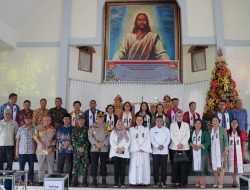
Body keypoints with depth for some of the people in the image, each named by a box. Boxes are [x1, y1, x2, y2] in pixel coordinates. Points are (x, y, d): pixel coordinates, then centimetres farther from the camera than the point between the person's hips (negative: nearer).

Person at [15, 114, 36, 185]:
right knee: (21, 166, 5)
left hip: (31, 151, 0)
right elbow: (17, 140, 5)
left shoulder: (34, 129, 3)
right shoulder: (20, 128, 3)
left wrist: (37, 150, -2)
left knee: (31, 166, 7)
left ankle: (30, 180, 18)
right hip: (22, 151, 0)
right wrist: (17, 151, 2)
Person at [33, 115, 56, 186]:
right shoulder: (38, 128, 3)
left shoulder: (53, 129, 9)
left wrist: (54, 141, -6)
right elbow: (35, 136, -3)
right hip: (40, 150, -1)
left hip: (50, 150, 1)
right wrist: (40, 143, -16)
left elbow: (55, 137, 16)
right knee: (41, 166, 6)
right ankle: (40, 180, 17)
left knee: (50, 165, 4)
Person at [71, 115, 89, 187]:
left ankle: (84, 181, 7)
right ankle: (74, 181, 10)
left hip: (85, 149, 0)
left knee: (85, 165, -1)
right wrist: (78, 147, -8)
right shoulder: (74, 129, 10)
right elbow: (73, 139, 2)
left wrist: (84, 147, -8)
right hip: (76, 149, 1)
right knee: (75, 164, -1)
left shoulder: (86, 129, 8)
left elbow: (88, 139, 3)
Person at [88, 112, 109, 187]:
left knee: (103, 164, 3)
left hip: (104, 148, 0)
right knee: (94, 164, 0)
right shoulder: (92, 126, 9)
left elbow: (109, 136, 1)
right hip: (94, 148, 0)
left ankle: (104, 181, 10)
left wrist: (104, 143, -12)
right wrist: (96, 143, -12)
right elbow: (90, 136, -1)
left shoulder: (107, 126, 9)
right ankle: (94, 180, 11)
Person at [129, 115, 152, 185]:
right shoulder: (132, 129, 12)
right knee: (135, 165, -6)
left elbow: (148, 140, 5)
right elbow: (132, 140, 2)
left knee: (145, 165, -4)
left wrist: (143, 148, -8)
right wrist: (138, 148, -9)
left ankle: (145, 181, 0)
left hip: (145, 150, 1)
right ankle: (134, 181, -3)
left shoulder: (146, 129, 15)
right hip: (135, 150, -1)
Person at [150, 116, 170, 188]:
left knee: (164, 167, 2)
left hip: (164, 151, 1)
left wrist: (163, 145, -13)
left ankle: (163, 181, 12)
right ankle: (156, 181, 12)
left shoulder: (166, 129, 9)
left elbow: (168, 139, 2)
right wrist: (157, 146, -15)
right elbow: (152, 140, -2)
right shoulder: (152, 130, 6)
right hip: (155, 151, 0)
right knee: (156, 167, 2)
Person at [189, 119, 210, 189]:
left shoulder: (204, 132, 0)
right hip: (194, 153, 3)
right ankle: (198, 182, 16)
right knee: (196, 167, 5)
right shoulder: (192, 132, 10)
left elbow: (208, 142, -7)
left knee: (202, 167, -5)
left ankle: (202, 183, 3)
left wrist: (200, 146, -17)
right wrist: (192, 144, -11)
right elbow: (189, 141, 9)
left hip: (202, 152, -3)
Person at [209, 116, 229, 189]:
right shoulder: (210, 131, 8)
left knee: (221, 167, -6)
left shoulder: (223, 129, 1)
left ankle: (220, 183, -1)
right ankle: (216, 183, 13)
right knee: (214, 167, 5)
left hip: (221, 151, -3)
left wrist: (226, 150, -11)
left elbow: (226, 140, -1)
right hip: (213, 151, 3)